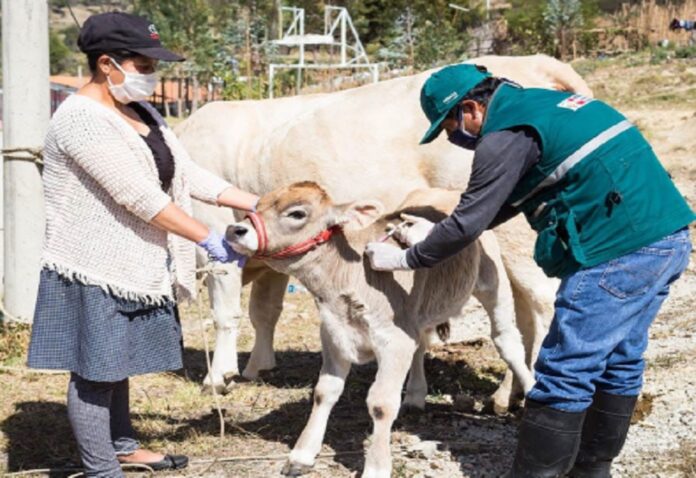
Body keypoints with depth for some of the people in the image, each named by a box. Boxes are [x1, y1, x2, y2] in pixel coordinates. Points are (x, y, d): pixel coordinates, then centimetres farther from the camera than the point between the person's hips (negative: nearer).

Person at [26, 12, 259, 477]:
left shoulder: (141, 113, 9)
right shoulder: (81, 118, -20)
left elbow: (187, 174, 8)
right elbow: (138, 196, -24)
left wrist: (258, 204, -1)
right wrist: (209, 239, -22)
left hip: (134, 266, 9)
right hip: (93, 270, -9)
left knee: (116, 363, 22)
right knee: (94, 371, 2)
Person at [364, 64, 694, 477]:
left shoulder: (506, 135, -9)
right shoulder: (541, 105, 20)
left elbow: (469, 225, -6)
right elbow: (506, 202, 28)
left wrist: (404, 258, 7)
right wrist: (436, 233, 26)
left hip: (618, 251, -10)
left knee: (564, 375, -2)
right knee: (618, 362, 18)